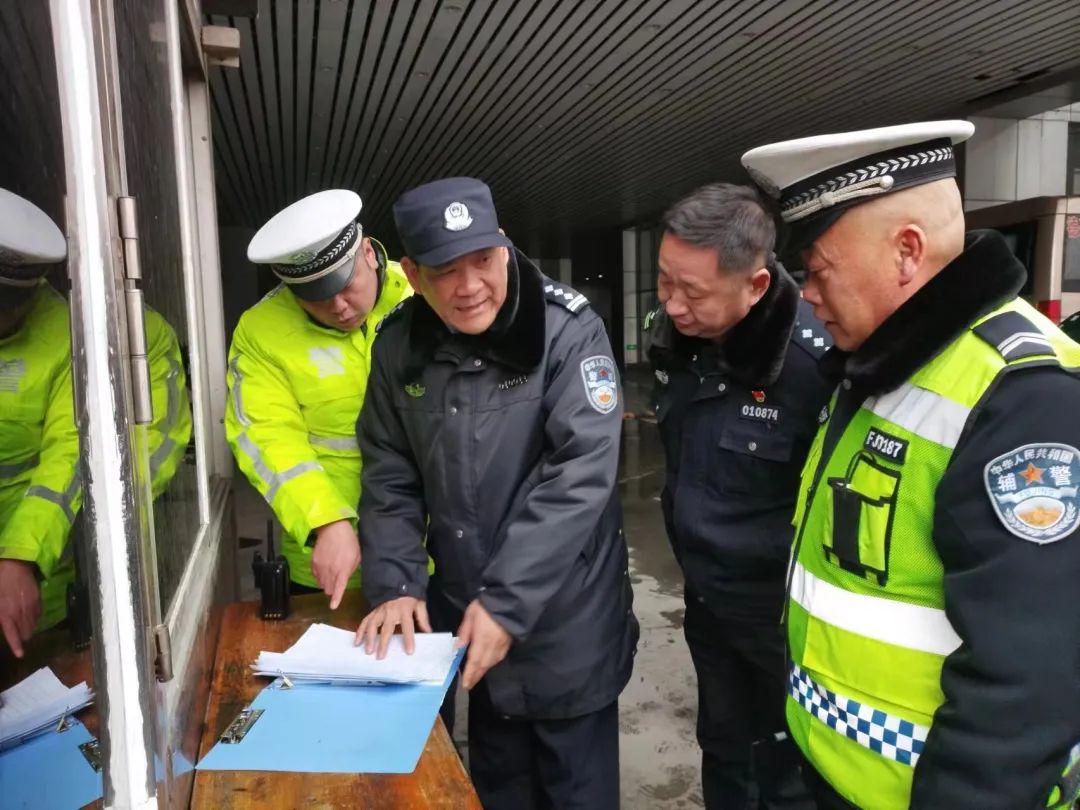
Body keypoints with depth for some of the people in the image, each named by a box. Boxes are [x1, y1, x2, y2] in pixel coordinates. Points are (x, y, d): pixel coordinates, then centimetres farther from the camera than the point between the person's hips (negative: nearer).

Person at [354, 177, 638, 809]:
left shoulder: (568, 329, -17)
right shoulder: (399, 346, -3)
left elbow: (581, 473, -23)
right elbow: (390, 476, 2)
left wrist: (507, 603, -24)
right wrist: (395, 585, -10)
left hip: (565, 624, -4)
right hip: (464, 620, 4)